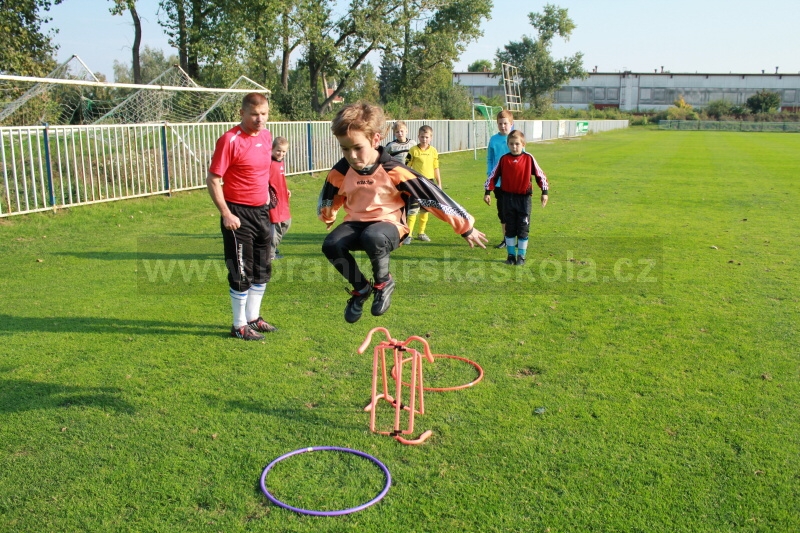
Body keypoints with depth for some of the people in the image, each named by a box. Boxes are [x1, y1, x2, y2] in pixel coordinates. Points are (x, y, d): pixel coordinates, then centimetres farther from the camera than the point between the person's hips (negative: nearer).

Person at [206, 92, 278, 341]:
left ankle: (253, 318, 32)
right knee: (242, 273, 1)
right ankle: (240, 326, 15)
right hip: (238, 214, -8)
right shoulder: (230, 140, -16)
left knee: (262, 271, 16)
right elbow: (212, 179, -16)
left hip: (261, 211, 8)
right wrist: (225, 213, -19)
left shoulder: (266, 135, 6)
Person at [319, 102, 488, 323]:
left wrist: (466, 227, -10)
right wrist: (328, 219, 34)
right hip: (355, 224, 4)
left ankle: (383, 283, -6)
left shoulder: (393, 171, -19)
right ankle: (360, 288, 3)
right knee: (331, 245, -27)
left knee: (373, 237, -39)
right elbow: (329, 202, 14)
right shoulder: (340, 172, -9)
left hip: (388, 224, -4)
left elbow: (433, 196, -15)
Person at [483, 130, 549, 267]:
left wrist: (544, 192, -1)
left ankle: (521, 256, 14)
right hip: (508, 197, 2)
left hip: (524, 198, -1)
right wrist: (487, 192, 3)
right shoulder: (504, 159, -1)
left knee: (523, 229, 3)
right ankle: (511, 255, 20)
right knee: (510, 228, 9)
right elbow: (493, 176, 5)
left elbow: (540, 175, 2)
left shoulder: (529, 159, -4)